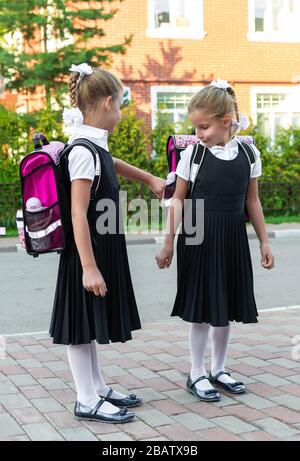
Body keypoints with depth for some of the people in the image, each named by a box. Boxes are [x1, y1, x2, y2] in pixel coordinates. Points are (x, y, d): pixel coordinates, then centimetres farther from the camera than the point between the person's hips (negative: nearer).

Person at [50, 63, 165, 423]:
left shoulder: (94, 147, 7)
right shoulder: (85, 152, -21)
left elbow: (113, 164, 32)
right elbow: (78, 213, -24)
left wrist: (150, 180, 43)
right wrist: (89, 267, -26)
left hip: (104, 248, 9)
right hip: (89, 252, -9)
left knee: (90, 325, 18)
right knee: (81, 325, 3)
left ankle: (98, 389, 31)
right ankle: (87, 401, 14)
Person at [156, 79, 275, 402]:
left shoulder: (248, 153, 0)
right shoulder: (192, 154, -6)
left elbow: (252, 200, 8)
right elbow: (179, 200, -2)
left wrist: (264, 242, 9)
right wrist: (169, 243, -4)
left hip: (232, 239, 3)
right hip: (199, 238, -3)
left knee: (227, 308, 12)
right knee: (202, 310, 3)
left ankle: (218, 370, 28)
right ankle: (196, 375, 17)